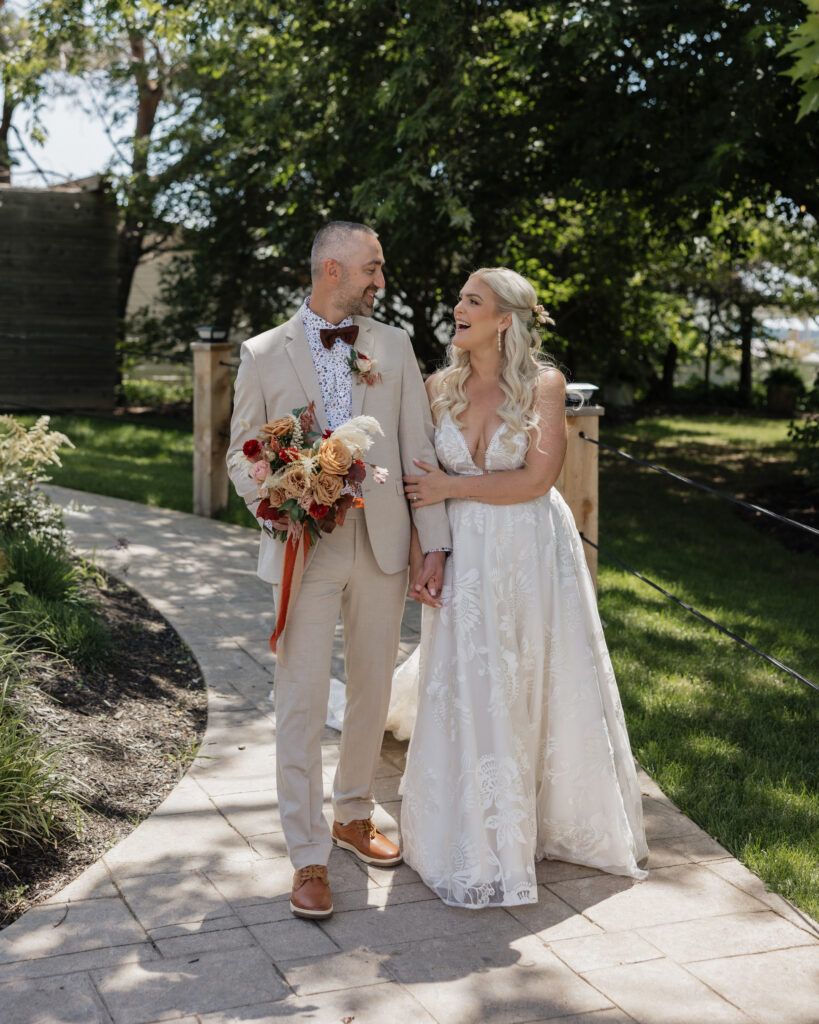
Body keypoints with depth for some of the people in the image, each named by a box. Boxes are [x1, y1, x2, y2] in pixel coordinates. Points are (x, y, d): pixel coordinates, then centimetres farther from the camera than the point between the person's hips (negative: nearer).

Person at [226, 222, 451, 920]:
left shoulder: (395, 347, 7)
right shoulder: (265, 354, 1)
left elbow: (419, 449, 4)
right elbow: (243, 454, 6)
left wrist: (435, 545, -1)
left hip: (383, 546, 3)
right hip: (306, 549, -3)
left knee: (373, 692, 14)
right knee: (302, 703, -3)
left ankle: (354, 815, 35)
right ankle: (309, 857, 8)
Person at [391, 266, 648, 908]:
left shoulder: (544, 384, -6)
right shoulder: (442, 387, 4)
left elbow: (537, 478, -15)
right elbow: (421, 482, 6)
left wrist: (451, 487, -13)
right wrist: (418, 552, -5)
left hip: (533, 554, -2)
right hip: (465, 558, 2)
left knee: (544, 684, 10)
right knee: (468, 695, 2)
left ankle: (562, 818, 34)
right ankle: (476, 845, 17)